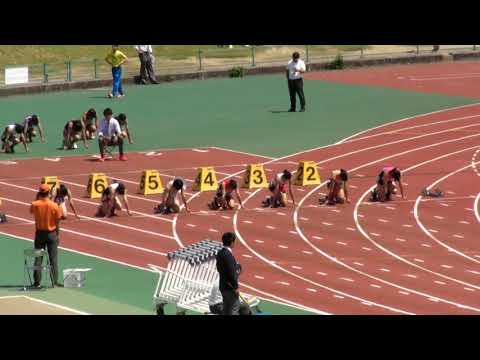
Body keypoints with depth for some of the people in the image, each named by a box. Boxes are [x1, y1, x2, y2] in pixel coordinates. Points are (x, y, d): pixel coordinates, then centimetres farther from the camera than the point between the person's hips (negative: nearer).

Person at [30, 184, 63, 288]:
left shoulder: (35, 205, -10)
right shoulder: (54, 206, -13)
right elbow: (57, 222, -7)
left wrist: (37, 198, 10)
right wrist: (57, 234, 4)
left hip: (39, 233, 1)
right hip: (52, 233, -1)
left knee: (38, 258, 8)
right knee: (53, 259, 6)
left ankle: (37, 282, 8)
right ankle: (55, 281, 5)